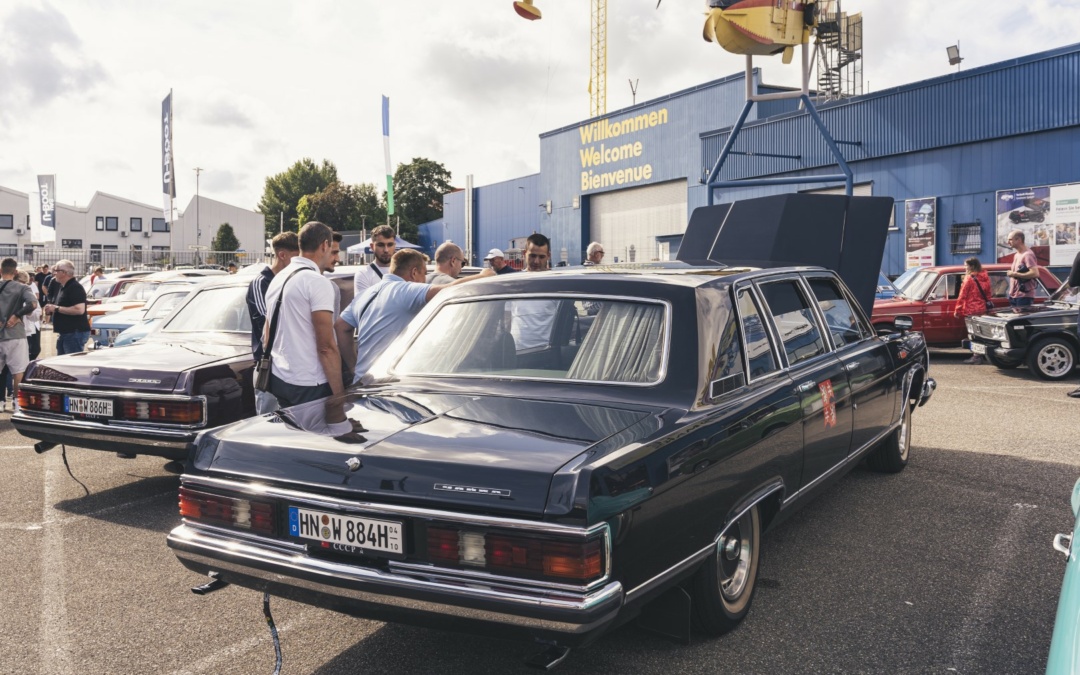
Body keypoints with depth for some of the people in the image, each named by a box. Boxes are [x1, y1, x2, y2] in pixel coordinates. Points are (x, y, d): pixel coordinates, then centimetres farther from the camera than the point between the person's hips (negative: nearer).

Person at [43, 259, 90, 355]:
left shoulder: (75, 287, -15)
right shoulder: (61, 287, 18)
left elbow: (79, 310, -26)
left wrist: (56, 308, -19)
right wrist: (51, 308, 10)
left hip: (75, 333, -11)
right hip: (64, 333, 11)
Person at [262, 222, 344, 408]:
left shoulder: (278, 278, 12)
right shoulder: (318, 282, -14)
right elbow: (326, 346, -19)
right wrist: (339, 393, -17)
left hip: (278, 379, 8)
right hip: (309, 385, -8)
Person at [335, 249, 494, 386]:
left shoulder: (365, 294, 17)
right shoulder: (406, 290, -12)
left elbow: (340, 327, 21)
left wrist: (354, 366, 20)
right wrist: (481, 277, -9)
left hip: (362, 380, 9)